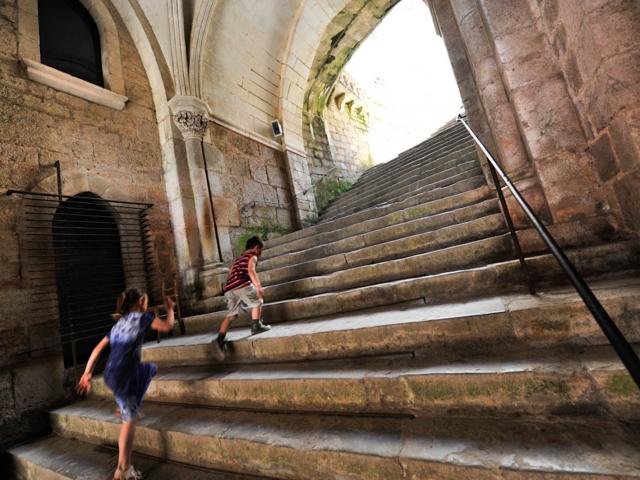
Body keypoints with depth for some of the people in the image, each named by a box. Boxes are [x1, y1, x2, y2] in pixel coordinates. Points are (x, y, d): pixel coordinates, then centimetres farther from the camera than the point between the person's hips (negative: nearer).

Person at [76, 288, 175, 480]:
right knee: (130, 419, 3)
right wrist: (170, 309, 19)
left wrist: (87, 373, 19)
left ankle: (128, 406, 28)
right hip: (122, 377, -8)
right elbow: (167, 326, 4)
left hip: (110, 375, 8)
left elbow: (97, 349, 16)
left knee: (150, 369, 28)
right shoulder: (142, 317, -5)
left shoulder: (119, 323, 16)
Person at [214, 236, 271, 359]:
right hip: (242, 285, -7)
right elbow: (251, 270, -11)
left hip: (229, 288, 7)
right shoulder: (252, 256, 10)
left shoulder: (238, 259, 33)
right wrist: (258, 287, -22)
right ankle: (256, 326, 11)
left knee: (231, 315, 11)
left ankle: (220, 339, -2)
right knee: (258, 302, 15)